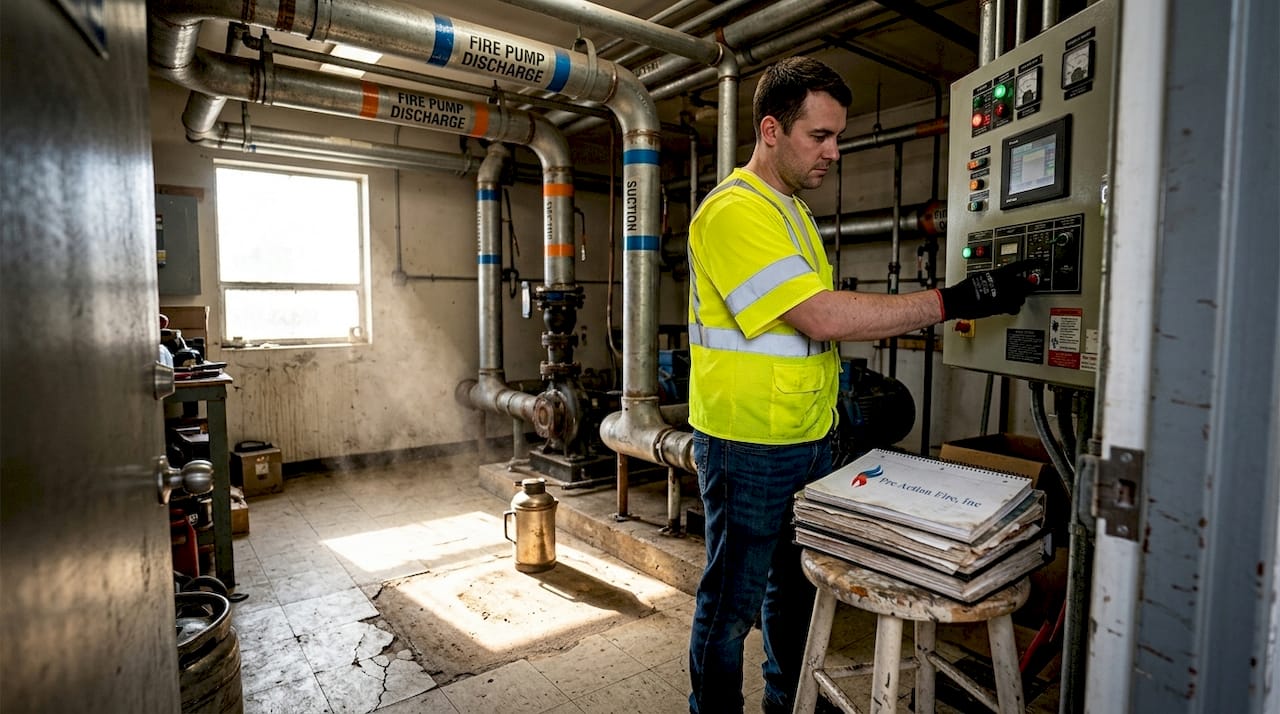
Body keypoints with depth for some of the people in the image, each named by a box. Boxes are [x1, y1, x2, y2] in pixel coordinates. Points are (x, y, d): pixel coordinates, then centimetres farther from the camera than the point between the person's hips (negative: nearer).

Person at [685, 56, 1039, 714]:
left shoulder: (794, 209, 14)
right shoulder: (734, 211, -18)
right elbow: (821, 317, -25)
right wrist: (953, 301, -22)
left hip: (809, 438, 9)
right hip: (748, 445, -9)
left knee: (796, 586, 22)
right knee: (732, 604, 7)